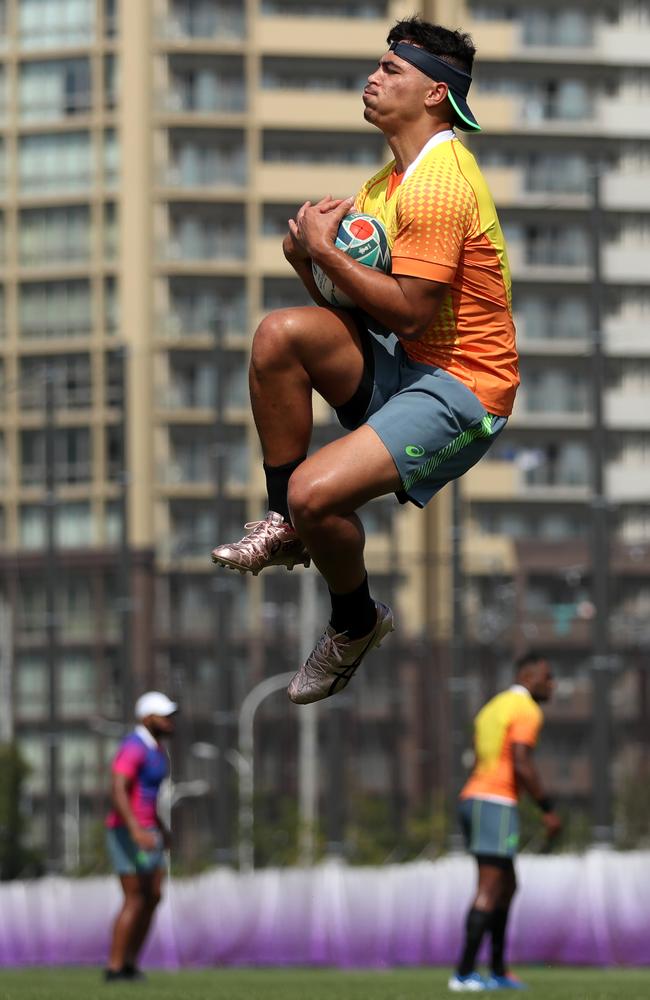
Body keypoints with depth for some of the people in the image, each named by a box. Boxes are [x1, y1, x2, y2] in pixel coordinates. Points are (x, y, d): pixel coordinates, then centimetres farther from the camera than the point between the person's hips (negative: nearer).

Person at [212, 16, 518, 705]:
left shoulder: (439, 183, -17)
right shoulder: (395, 175, 16)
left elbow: (408, 312, -22)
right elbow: (350, 303, 16)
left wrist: (322, 249, -13)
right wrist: (307, 253, -4)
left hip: (461, 390, -9)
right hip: (397, 365, 9)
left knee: (315, 493, -26)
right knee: (281, 332, -18)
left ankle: (356, 623, 5)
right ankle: (283, 522, -6)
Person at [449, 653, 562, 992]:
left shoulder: (493, 707, 22)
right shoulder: (526, 710, -8)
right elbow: (522, 764, -19)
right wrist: (547, 808, -14)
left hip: (473, 799, 10)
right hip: (497, 803, -10)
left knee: (507, 886, 17)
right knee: (490, 890, -11)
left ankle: (498, 970, 17)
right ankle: (463, 973, -15)